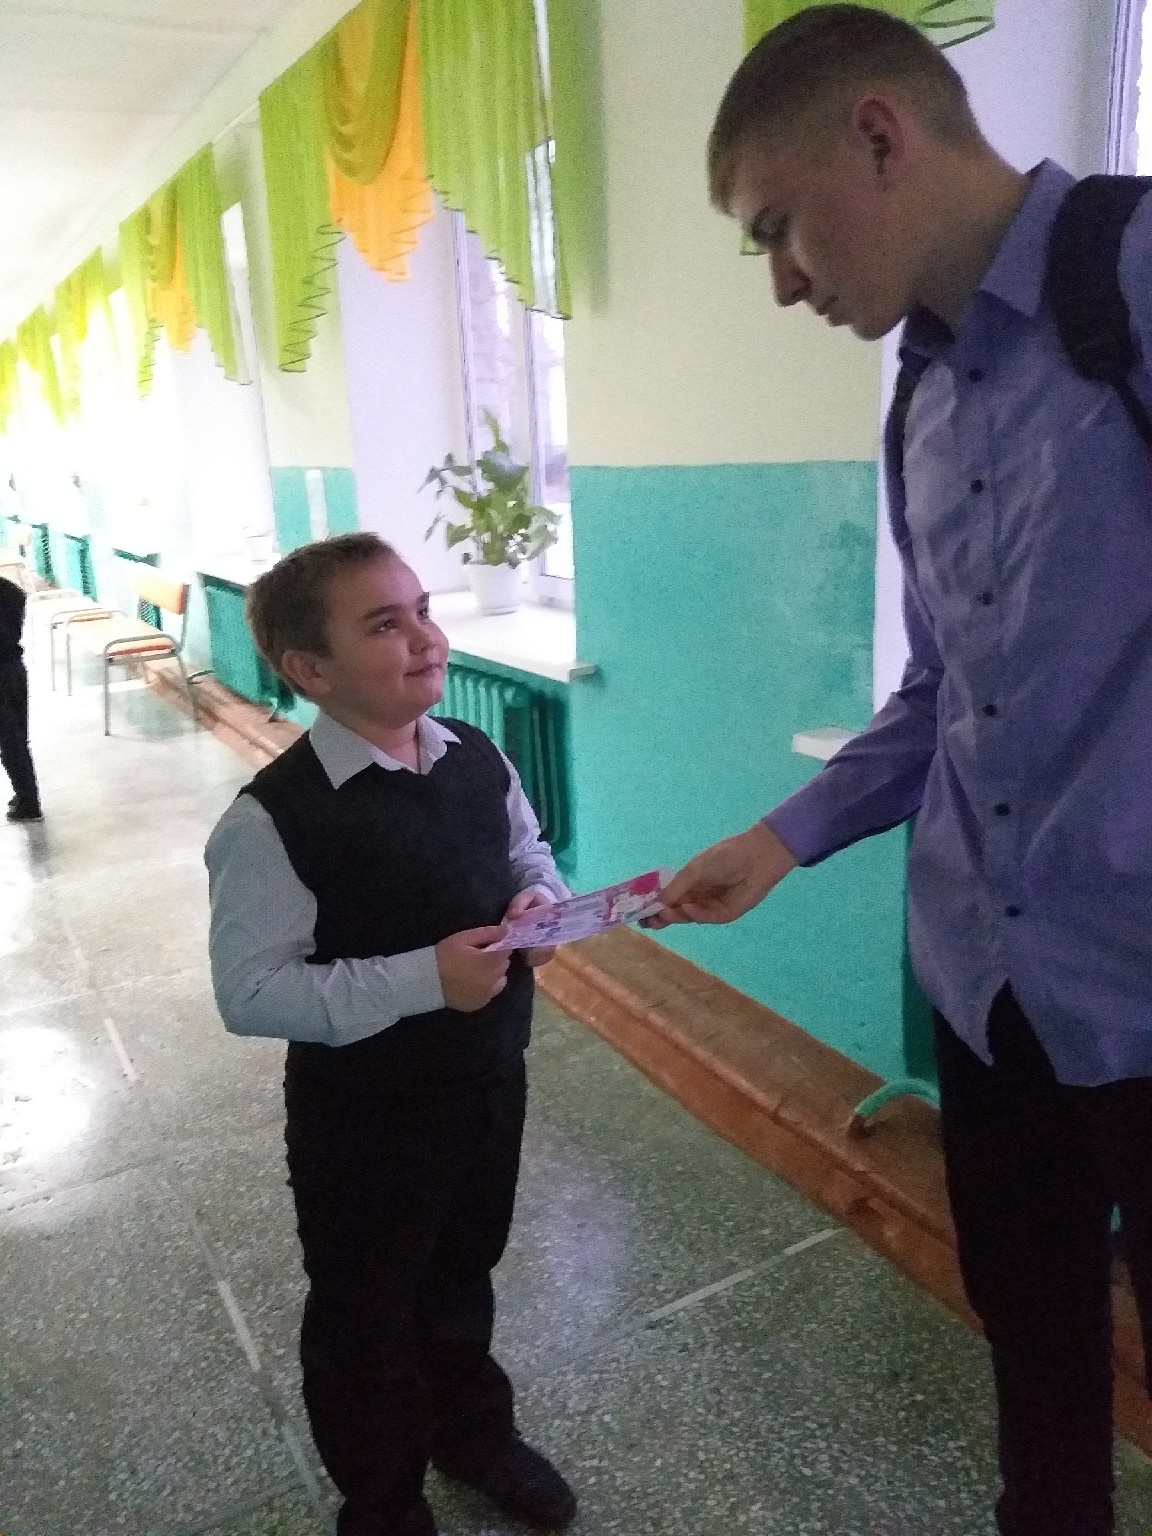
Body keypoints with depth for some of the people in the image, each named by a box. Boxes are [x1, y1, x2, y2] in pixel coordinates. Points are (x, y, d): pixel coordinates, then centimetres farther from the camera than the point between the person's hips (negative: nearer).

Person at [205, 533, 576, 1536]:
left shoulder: (479, 759, -6)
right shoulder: (272, 819, -25)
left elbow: (530, 856, 10)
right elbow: (251, 993, -24)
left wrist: (539, 901, -14)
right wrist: (424, 979, -31)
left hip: (492, 1081, 6)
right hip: (366, 1121, -5)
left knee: (463, 1276, 30)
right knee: (365, 1319, 20)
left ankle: (473, 1431, 59)